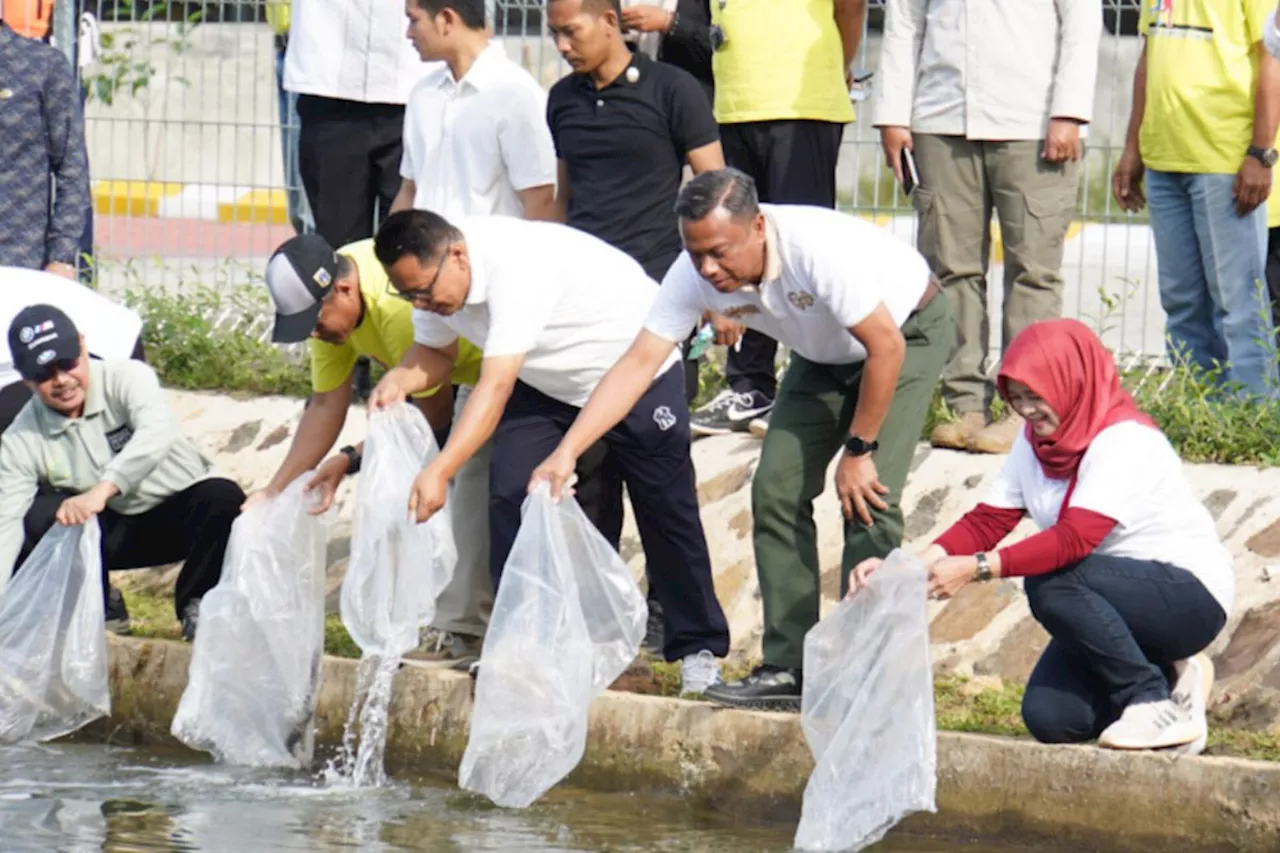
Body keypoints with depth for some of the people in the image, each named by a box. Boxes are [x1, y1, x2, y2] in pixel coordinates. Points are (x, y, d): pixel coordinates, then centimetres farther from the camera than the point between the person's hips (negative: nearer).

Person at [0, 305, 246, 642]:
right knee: (37, 517, -25)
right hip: (113, 534, 2)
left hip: (182, 516, -2)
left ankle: (195, 606, -13)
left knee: (223, 498, -33)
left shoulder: (126, 378, -18)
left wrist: (102, 490, -55)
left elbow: (158, 431, -39)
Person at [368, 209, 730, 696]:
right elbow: (436, 351, 0)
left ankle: (699, 650, 20)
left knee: (666, 512, 3)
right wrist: (400, 380, -25)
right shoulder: (431, 273, -17)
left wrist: (439, 473, -55)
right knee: (510, 494, -10)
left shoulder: (518, 267, -42)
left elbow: (496, 386, -48)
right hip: (546, 384, 7)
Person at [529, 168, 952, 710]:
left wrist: (858, 450, -23)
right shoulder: (693, 275, -21)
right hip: (825, 355, 6)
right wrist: (566, 452, -29)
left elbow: (886, 348, -31)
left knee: (868, 498, -19)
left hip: (909, 332, -6)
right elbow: (637, 365, -20)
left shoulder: (819, 248, -39)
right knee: (776, 490, -5)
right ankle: (788, 670, 0)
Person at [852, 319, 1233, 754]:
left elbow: (1074, 540, -32)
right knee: (1048, 718, -13)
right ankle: (1164, 676, 11)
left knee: (1051, 582, -32)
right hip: (1120, 603, 8)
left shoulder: (1124, 441, -21)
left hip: (1190, 595, -8)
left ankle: (1154, 702, -16)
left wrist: (977, 568, -38)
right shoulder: (1035, 441, 4)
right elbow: (985, 522, -3)